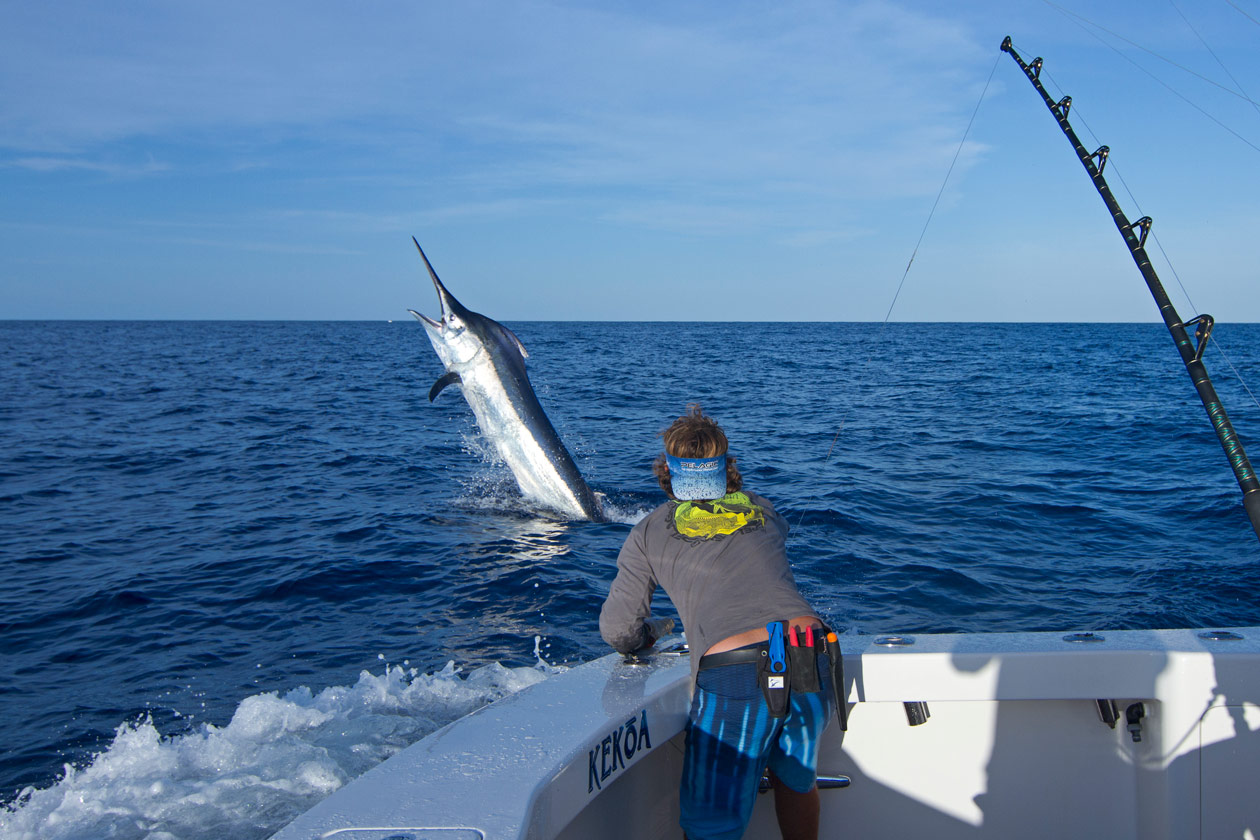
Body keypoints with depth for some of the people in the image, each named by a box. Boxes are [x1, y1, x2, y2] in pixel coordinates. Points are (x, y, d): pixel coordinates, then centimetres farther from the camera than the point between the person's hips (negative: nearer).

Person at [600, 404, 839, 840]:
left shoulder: (650, 532, 14)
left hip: (731, 676, -3)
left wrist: (650, 632, 33)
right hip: (811, 656, 4)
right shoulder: (763, 511, 21)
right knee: (796, 778, 31)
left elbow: (617, 632, 11)